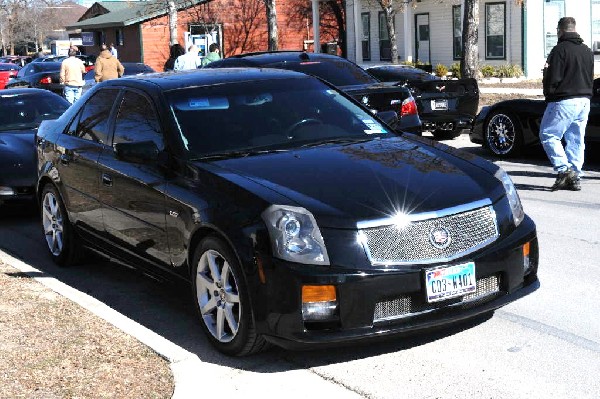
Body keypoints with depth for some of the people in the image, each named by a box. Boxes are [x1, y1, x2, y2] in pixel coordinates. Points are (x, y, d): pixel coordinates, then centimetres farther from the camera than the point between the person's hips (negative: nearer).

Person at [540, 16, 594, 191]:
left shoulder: (560, 49, -11)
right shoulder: (587, 51, 14)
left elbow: (553, 79, -14)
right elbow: (590, 78, 17)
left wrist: (548, 92, 2)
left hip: (564, 101, -8)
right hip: (584, 101, 8)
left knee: (548, 134, 0)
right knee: (576, 140, 10)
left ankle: (564, 170, -11)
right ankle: (575, 177, 10)